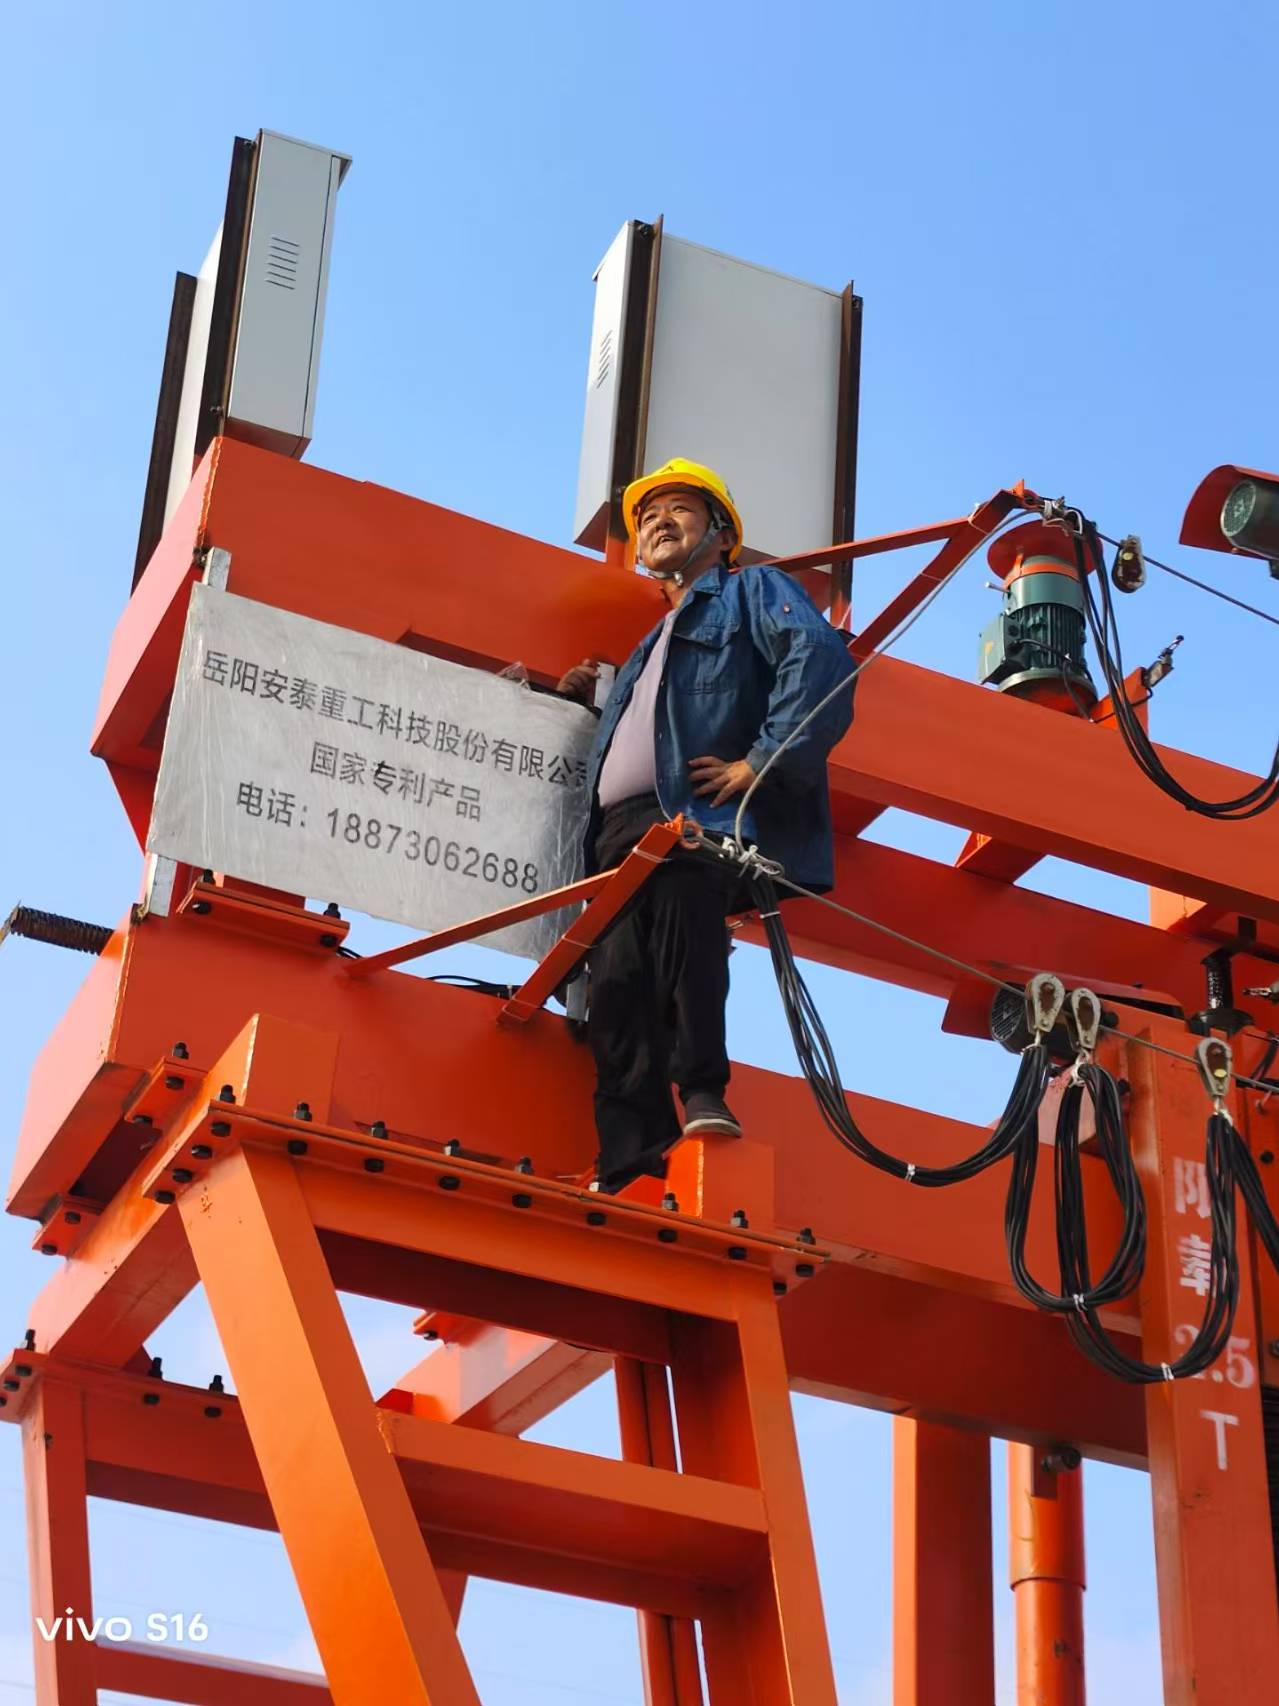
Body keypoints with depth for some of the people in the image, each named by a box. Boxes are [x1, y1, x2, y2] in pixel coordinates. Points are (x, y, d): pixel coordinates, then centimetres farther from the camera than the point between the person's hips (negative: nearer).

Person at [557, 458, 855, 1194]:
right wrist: (584, 704, 26)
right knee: (619, 983, -13)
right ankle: (632, 1174, -21)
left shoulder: (754, 591, 17)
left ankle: (702, 1094, -40)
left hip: (700, 816, -7)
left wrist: (762, 760, -15)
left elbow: (820, 659, -5)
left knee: (679, 903, -38)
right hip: (620, 832, 7)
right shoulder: (649, 651, 41)